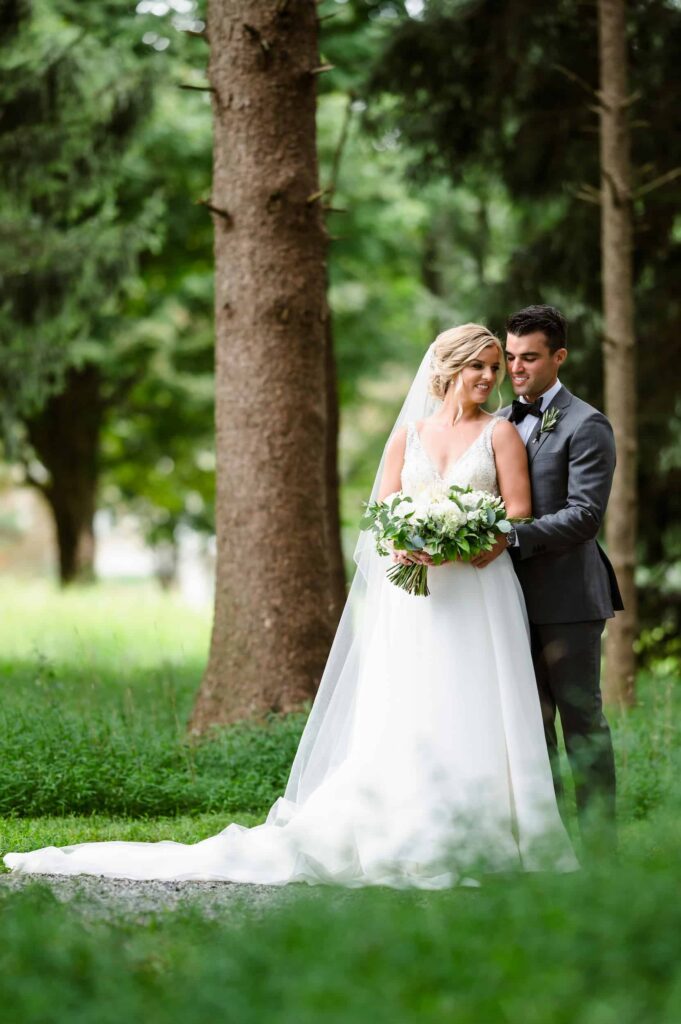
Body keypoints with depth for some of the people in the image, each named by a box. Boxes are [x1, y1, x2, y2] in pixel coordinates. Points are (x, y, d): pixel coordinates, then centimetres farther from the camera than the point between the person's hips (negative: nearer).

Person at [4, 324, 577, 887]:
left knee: (468, 716, -8)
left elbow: (518, 510, 0)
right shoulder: (410, 432, 15)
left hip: (477, 586, -2)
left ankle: (471, 841, -5)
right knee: (397, 720, -6)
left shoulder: (500, 433, 7)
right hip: (412, 597, 2)